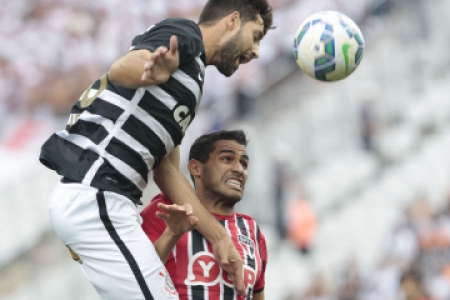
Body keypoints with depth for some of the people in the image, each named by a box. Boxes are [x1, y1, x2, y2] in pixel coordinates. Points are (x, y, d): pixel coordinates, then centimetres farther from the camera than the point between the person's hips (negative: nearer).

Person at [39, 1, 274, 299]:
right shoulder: (184, 33, -2)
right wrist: (152, 72, -45)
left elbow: (167, 171, 25)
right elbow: (122, 68, -22)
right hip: (96, 197, -10)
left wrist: (219, 237, 22)